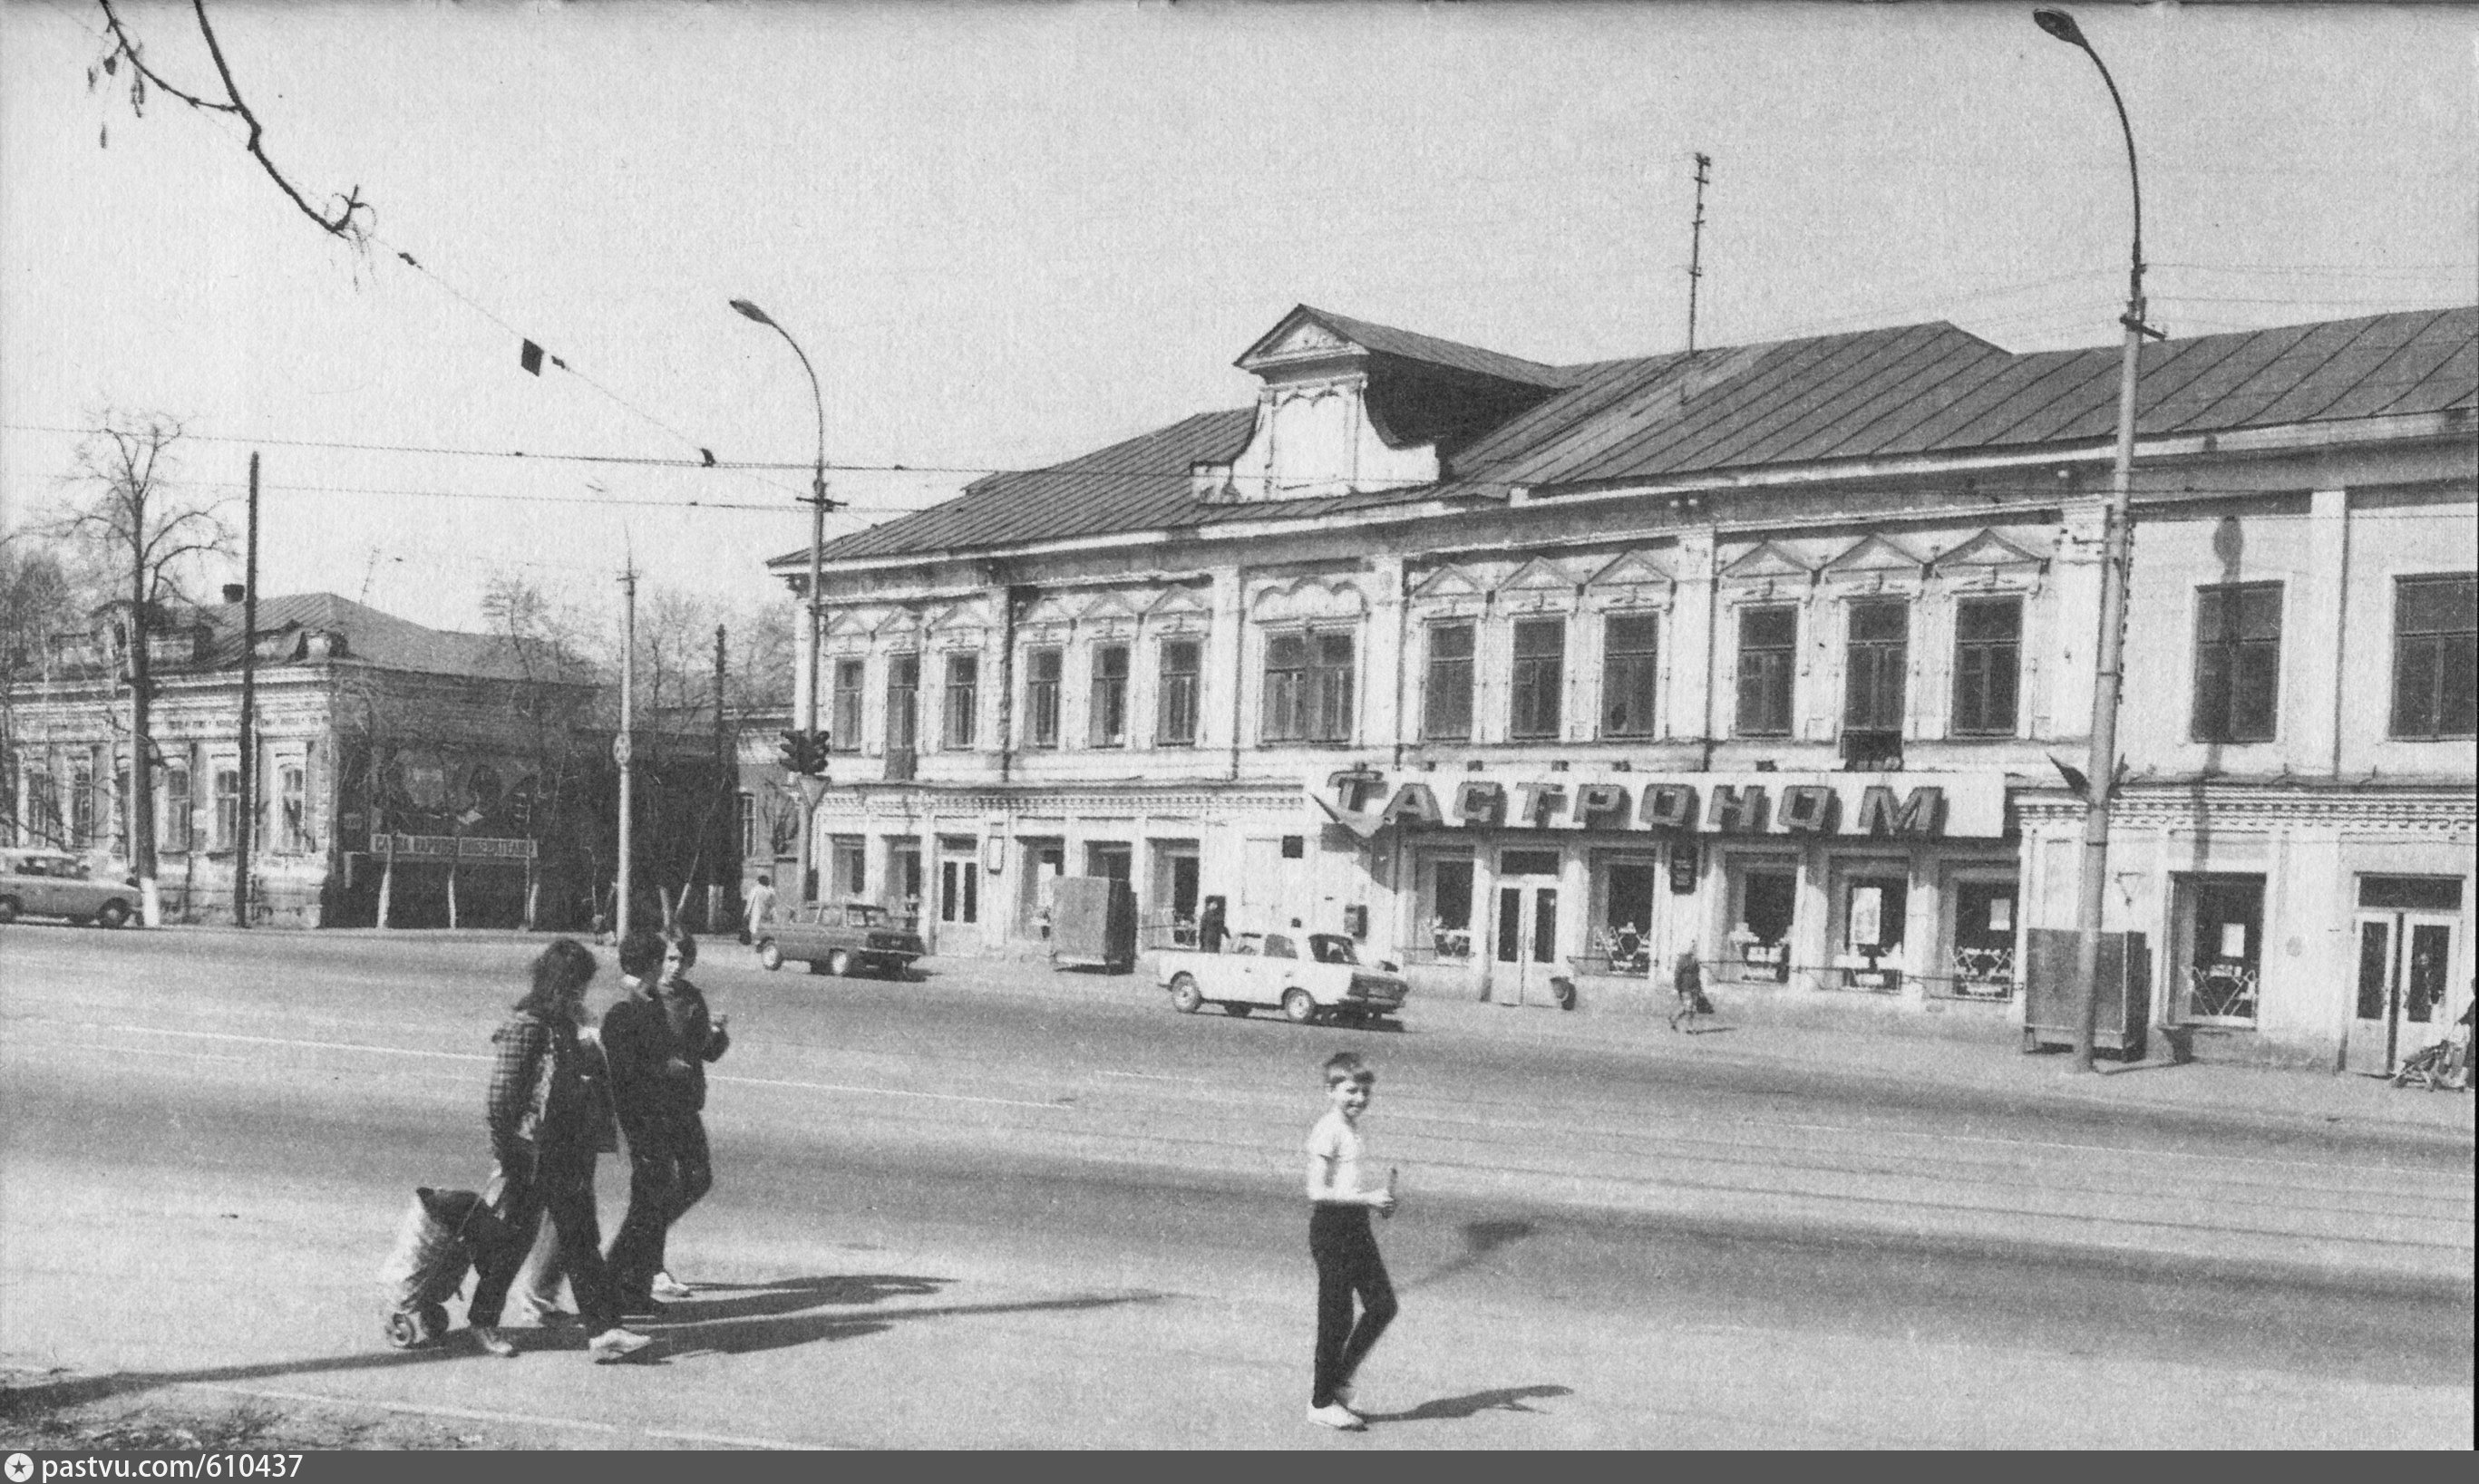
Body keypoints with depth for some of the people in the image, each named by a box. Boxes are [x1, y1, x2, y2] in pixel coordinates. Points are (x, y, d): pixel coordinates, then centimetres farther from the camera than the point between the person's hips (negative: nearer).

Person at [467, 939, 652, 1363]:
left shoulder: (564, 1025, 10)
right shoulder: (526, 1025, -15)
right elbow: (501, 1097, -16)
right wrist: (507, 1159, -16)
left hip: (568, 1152, 8)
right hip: (530, 1153, -8)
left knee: (581, 1240, 3)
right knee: (513, 1239, 6)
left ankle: (603, 1331, 1)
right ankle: (482, 1321, 25)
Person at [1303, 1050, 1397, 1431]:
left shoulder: (1352, 1129, 13)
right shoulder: (1327, 1132, -15)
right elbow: (1317, 1192, -20)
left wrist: (1382, 1196, 6)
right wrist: (1367, 1198, -22)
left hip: (1356, 1224, 9)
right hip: (1330, 1227, -9)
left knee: (1382, 1305, 7)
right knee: (1336, 1317, -2)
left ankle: (1339, 1382, 20)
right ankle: (1322, 1403, 10)